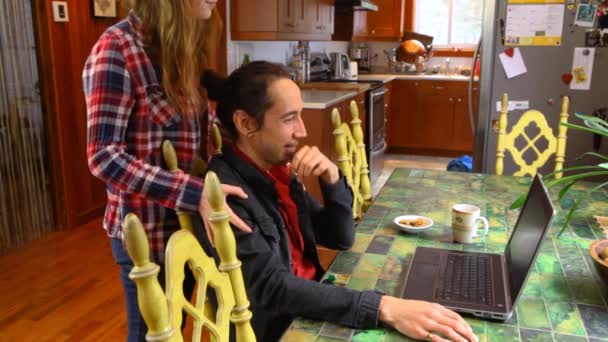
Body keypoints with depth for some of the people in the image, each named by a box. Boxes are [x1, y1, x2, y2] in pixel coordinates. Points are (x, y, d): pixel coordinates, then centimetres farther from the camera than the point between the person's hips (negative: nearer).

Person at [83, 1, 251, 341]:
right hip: (148, 230, -7)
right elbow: (104, 157, -23)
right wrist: (194, 193, -32)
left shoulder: (186, 44, 5)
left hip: (187, 222, 7)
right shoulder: (118, 47, -19)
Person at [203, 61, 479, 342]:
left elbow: (341, 239, 6)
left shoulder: (278, 171, 3)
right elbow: (272, 287, -28)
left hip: (311, 312, 7)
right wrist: (384, 308, -34)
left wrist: (332, 178, -11)